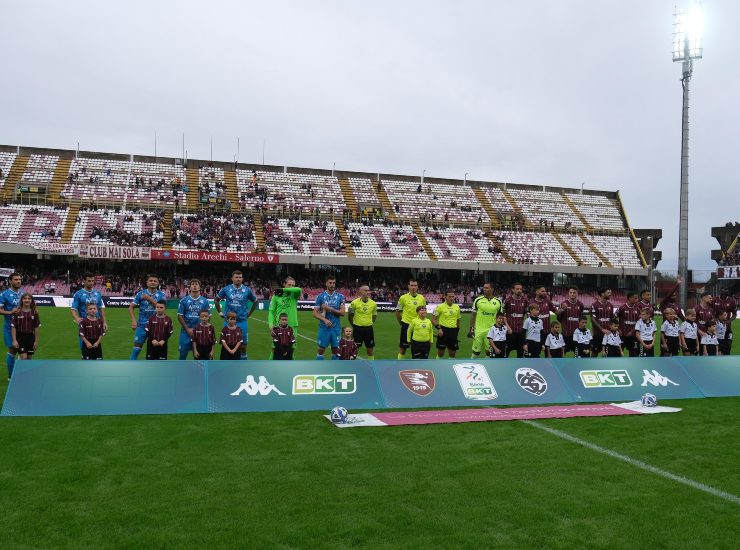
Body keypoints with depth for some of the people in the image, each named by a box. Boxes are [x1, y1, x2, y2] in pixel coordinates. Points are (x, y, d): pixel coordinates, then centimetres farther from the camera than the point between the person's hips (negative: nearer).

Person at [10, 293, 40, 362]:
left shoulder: (34, 312, 2)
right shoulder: (17, 312, -5)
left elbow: (36, 328, 4)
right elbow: (13, 327, -5)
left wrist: (36, 341, 3)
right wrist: (14, 340, -10)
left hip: (30, 337, 3)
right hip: (20, 337, -3)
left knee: (29, 358, 9)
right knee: (23, 358, -9)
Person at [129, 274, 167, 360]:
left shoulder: (161, 295, 1)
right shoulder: (141, 294, 0)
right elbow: (131, 307, 2)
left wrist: (150, 299, -17)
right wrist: (133, 320, -10)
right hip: (142, 325, -1)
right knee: (136, 348, -4)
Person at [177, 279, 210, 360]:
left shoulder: (204, 301, 3)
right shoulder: (184, 300, 1)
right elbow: (180, 316, 0)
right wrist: (188, 329, -9)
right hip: (186, 331, -1)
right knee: (183, 352, 2)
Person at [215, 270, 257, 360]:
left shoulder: (247, 290, 1)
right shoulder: (226, 289, 1)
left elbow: (255, 302, 15)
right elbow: (217, 300, 16)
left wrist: (249, 314, 9)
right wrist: (220, 312, 10)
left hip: (242, 321, 0)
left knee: (243, 344, 2)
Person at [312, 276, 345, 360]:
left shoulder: (340, 296, 3)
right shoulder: (320, 296, -1)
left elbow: (342, 312, -3)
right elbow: (314, 313, -5)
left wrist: (330, 309, -15)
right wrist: (324, 320, -20)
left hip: (336, 328, 2)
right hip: (324, 327, -2)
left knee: (335, 349, 7)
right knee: (321, 349, 3)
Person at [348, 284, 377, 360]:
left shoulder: (373, 303, 1)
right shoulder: (354, 303, -8)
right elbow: (350, 315, 3)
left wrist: (370, 324, 11)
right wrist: (354, 325, 7)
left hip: (368, 328, 3)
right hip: (357, 329, -3)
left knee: (370, 348, 8)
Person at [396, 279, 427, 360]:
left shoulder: (422, 298, 3)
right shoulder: (403, 298, -5)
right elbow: (398, 312, 3)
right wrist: (402, 323, 5)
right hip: (406, 325, -3)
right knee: (403, 348, 4)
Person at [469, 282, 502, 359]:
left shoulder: (498, 302, 3)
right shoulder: (478, 300, 0)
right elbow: (473, 315, 4)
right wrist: (471, 329, 0)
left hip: (491, 331, 1)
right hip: (478, 330, -1)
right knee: (476, 352, 4)